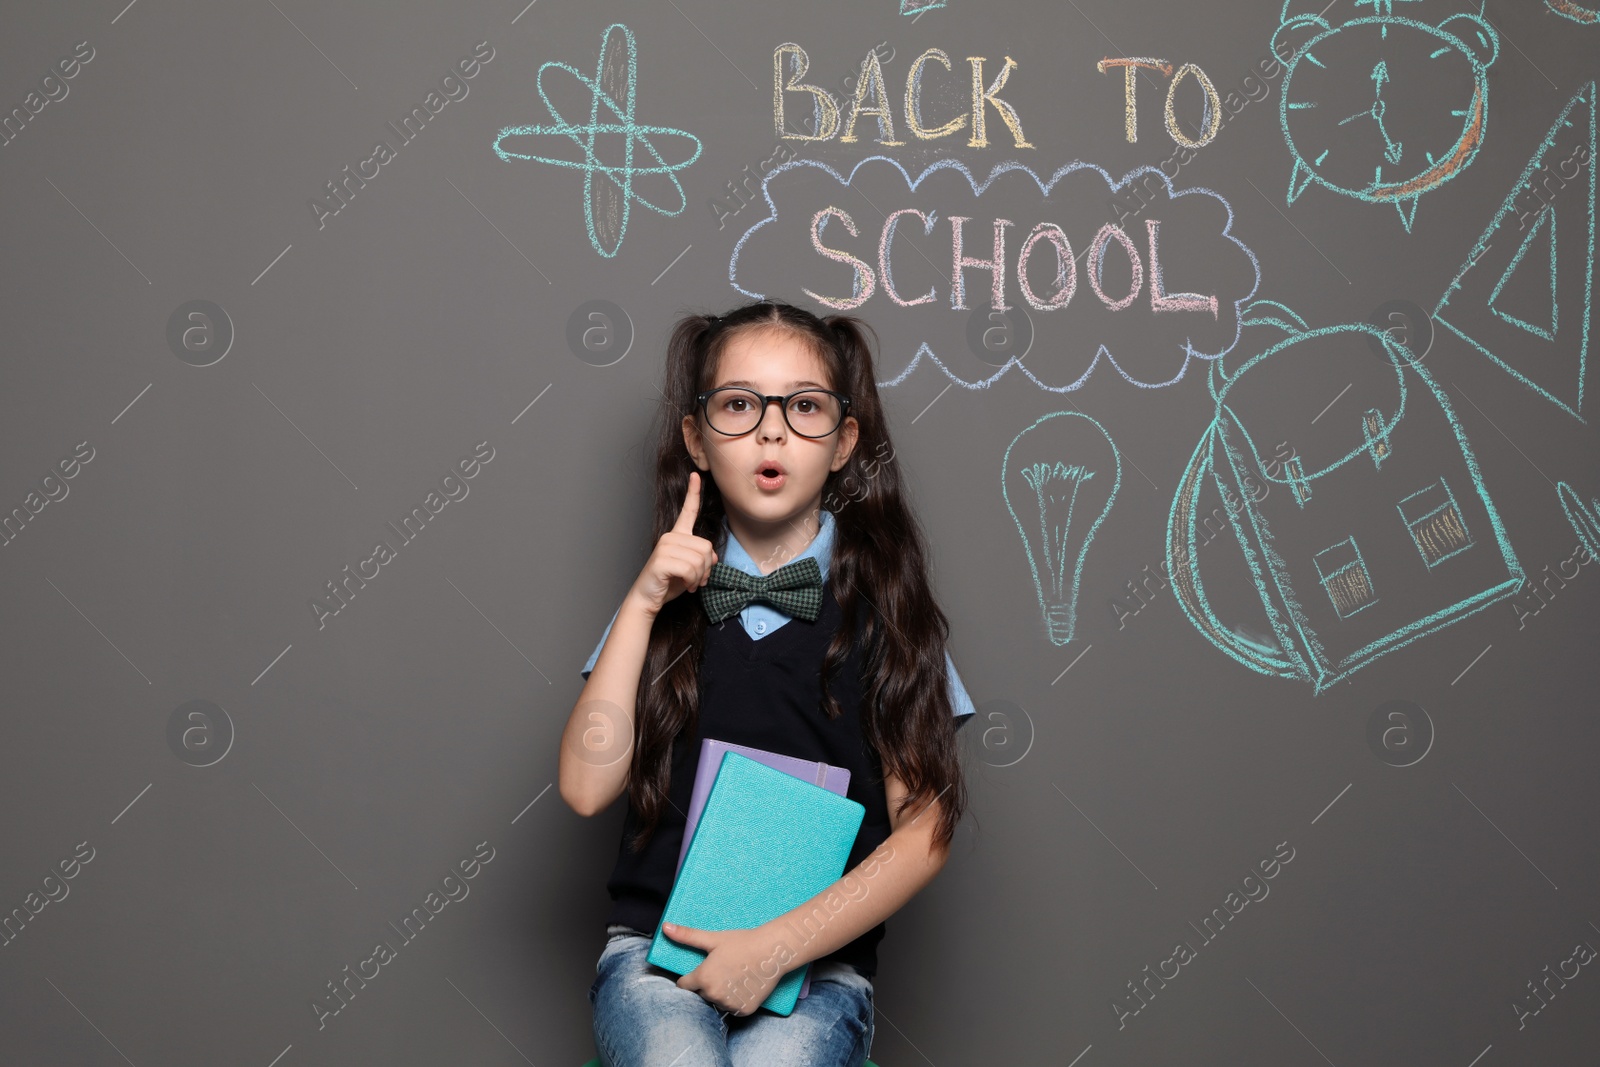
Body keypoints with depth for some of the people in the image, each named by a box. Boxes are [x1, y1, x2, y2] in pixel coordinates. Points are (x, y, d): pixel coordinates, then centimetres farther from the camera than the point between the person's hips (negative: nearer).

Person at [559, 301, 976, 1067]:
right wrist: (643, 605, -5)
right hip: (656, 943, 1)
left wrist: (779, 944, -12)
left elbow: (923, 833, -1)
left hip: (819, 959, -1)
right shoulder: (668, 595, 9)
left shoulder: (882, 602, 3)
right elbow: (586, 788, -2)